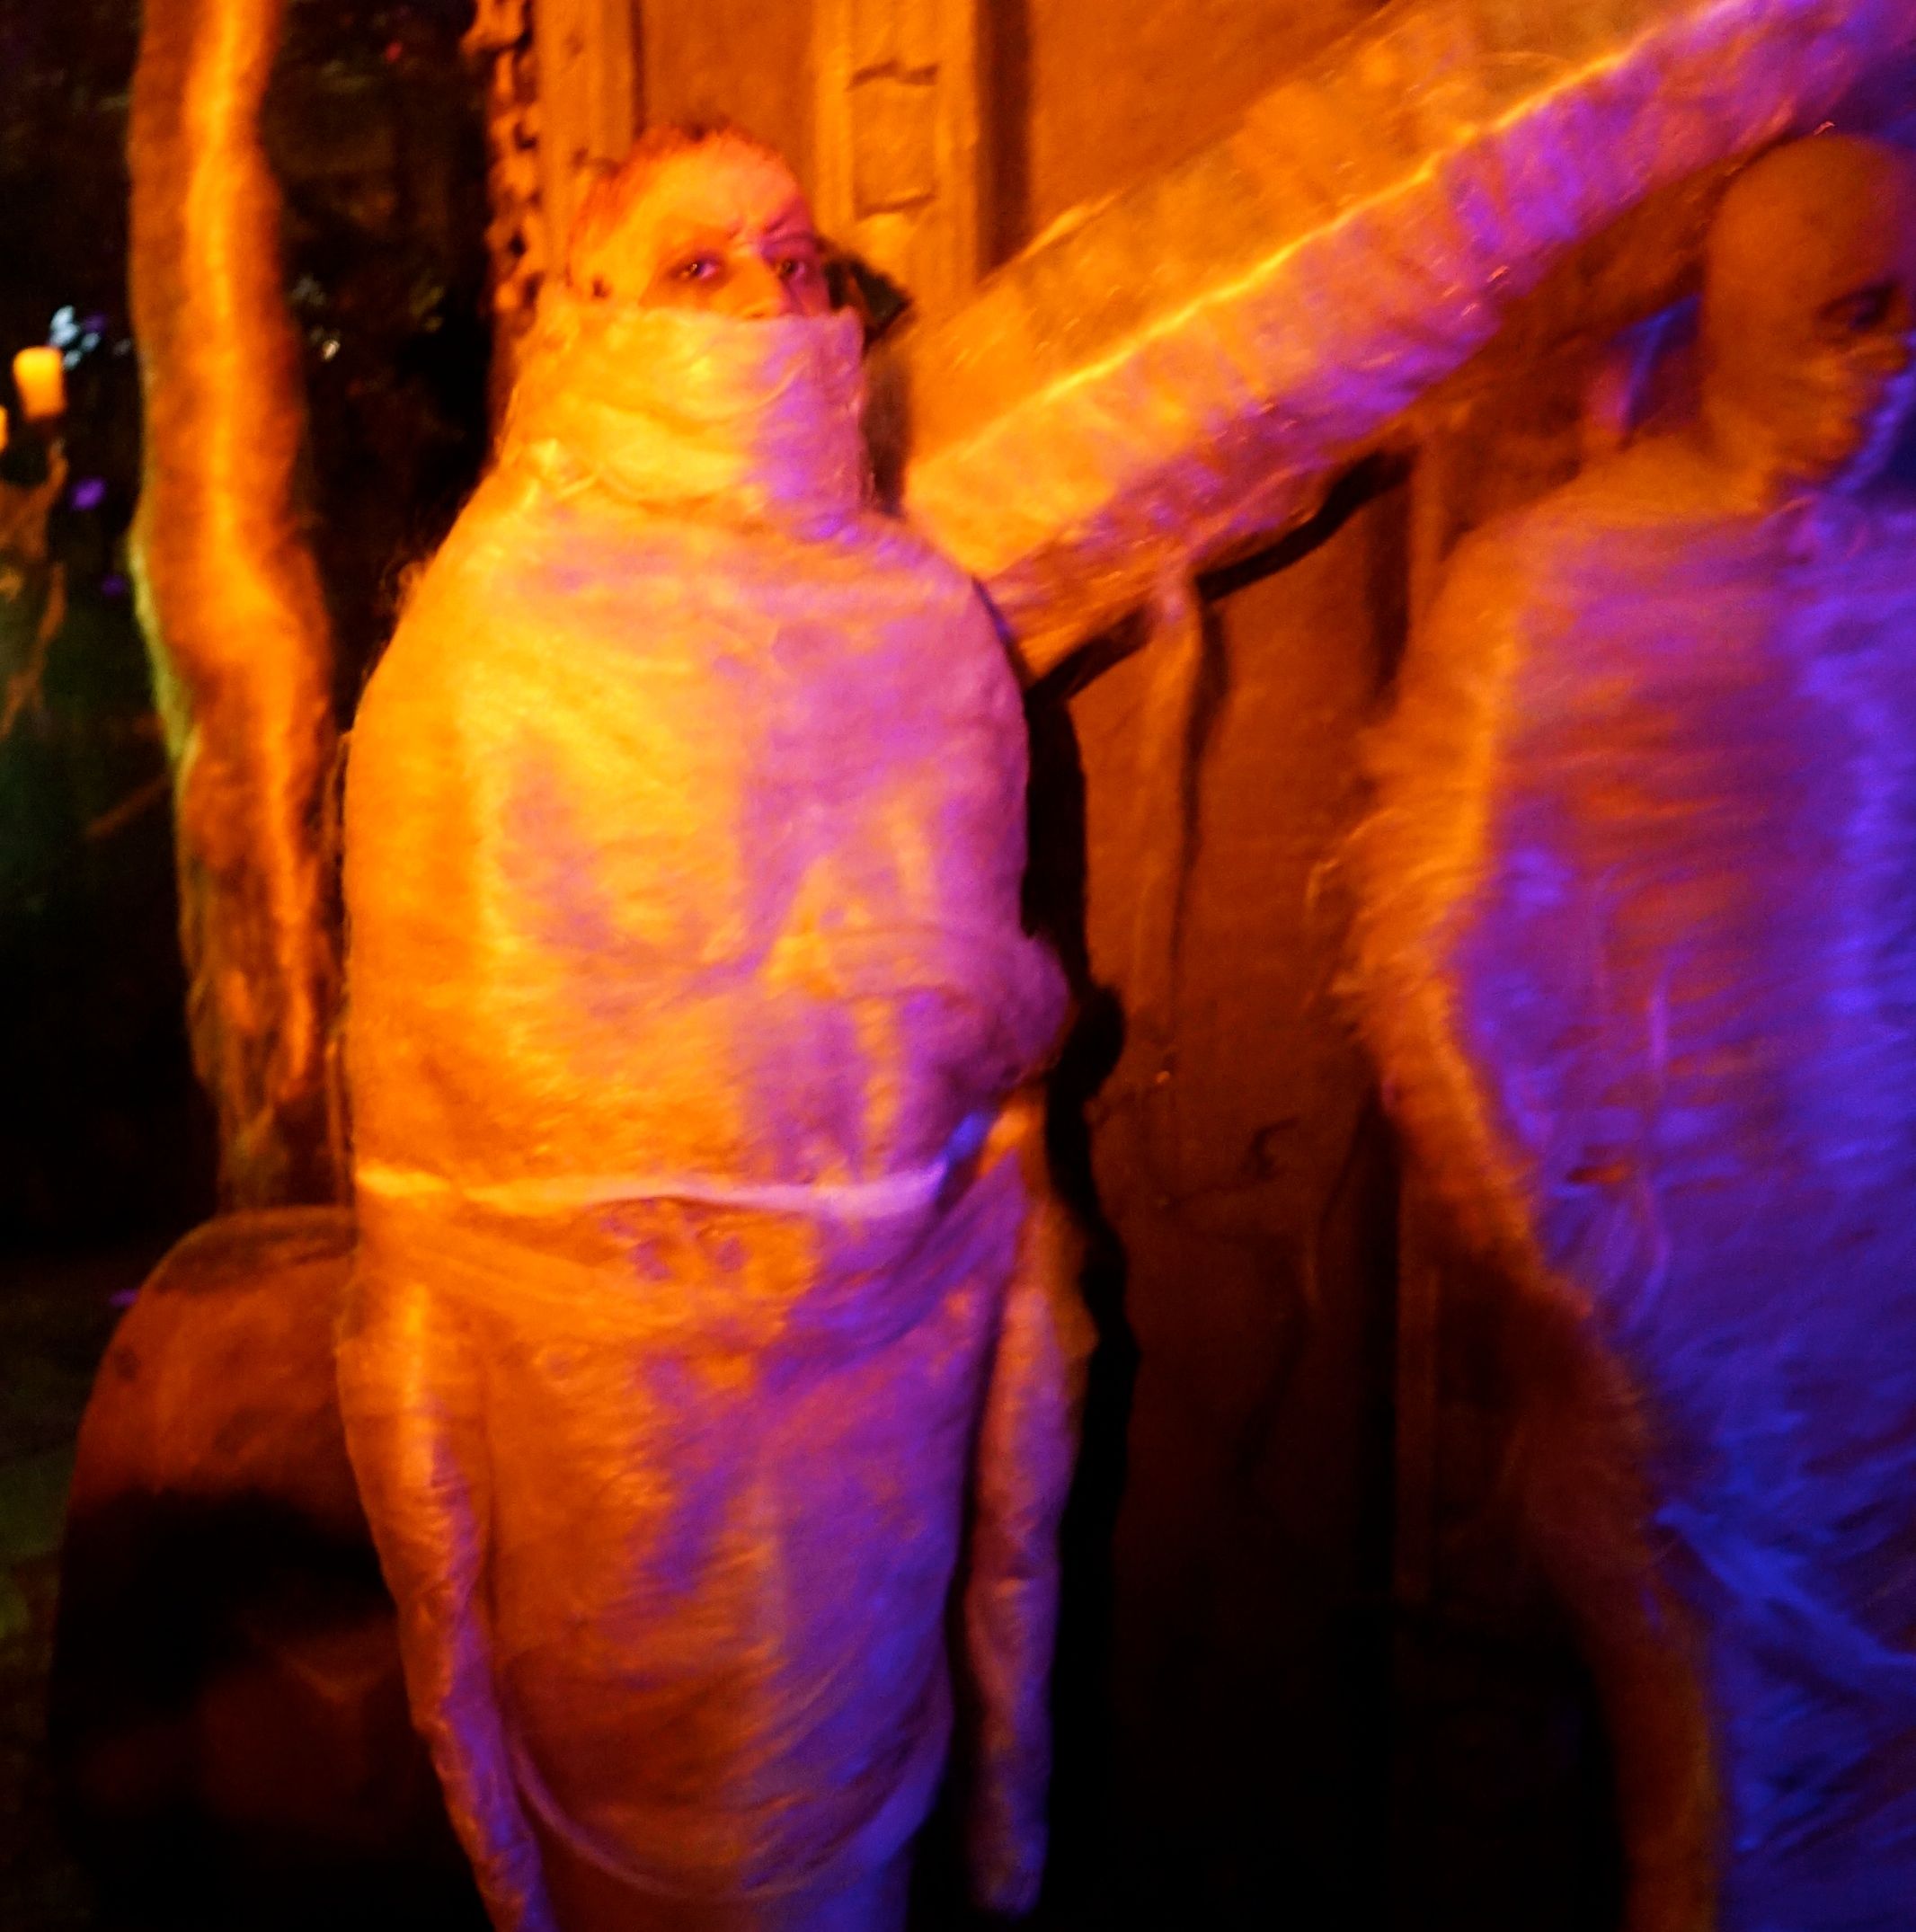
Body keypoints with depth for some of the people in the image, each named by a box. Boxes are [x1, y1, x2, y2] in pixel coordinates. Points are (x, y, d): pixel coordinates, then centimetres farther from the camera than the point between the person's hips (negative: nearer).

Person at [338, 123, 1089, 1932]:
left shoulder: (913, 602, 8)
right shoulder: (499, 625, -7)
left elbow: (978, 966, 11)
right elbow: (499, 1027, -12)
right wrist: (862, 1038, -6)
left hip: (891, 1310, 4)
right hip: (619, 1325, -4)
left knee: (847, 1762, 17)